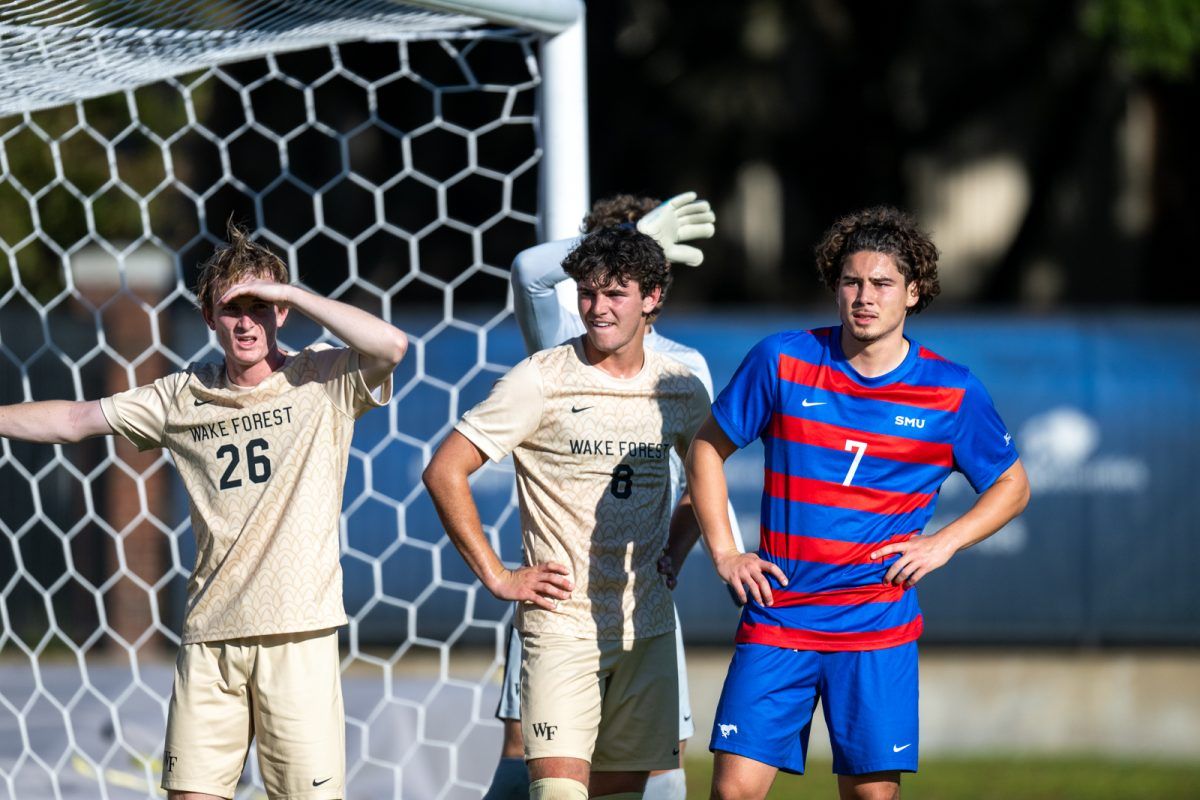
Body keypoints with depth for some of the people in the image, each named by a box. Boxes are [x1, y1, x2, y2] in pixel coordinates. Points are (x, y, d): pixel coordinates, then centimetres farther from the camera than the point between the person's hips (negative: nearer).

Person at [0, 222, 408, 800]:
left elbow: (391, 346, -19)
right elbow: (75, 420, 17)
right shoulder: (185, 396, 10)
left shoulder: (321, 380, 0)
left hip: (297, 632, -4)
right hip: (209, 634, 4)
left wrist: (291, 293, -14)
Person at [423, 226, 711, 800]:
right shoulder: (542, 380, -7)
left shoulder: (681, 389, 7)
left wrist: (671, 550, 12)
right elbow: (444, 472, -7)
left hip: (648, 628, 5)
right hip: (562, 622, -4)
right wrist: (497, 577, -8)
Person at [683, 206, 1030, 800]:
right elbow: (708, 447, 11)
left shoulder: (952, 393, -1)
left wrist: (943, 543, -3)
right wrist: (723, 553, 2)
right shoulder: (782, 361, -1)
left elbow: (1012, 485, 13)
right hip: (777, 621, 0)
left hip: (877, 631, 0)